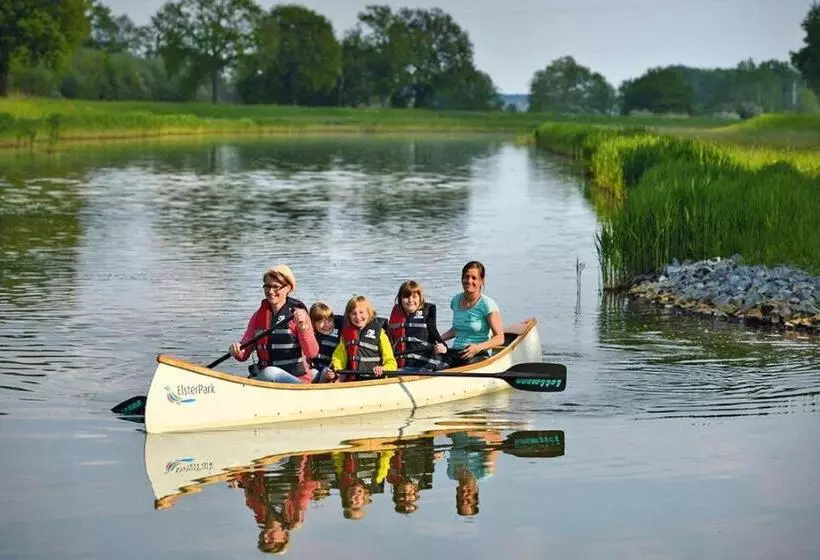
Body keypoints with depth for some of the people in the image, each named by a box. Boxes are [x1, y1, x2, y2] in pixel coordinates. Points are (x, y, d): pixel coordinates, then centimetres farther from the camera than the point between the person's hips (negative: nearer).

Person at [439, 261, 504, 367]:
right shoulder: (456, 300, 12)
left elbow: (499, 338, -8)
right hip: (455, 351, 4)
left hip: (479, 355, -4)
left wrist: (479, 347, -23)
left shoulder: (487, 304, -6)